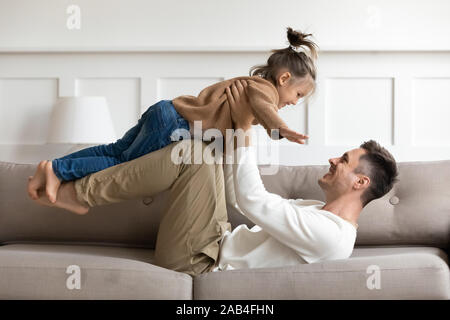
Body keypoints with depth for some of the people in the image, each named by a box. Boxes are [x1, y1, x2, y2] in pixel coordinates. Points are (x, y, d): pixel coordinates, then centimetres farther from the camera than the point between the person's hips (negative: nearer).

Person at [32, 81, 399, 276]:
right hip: (220, 242, 10)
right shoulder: (322, 212, 11)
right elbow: (246, 199, 15)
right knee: (208, 151, 9)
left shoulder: (329, 235, -21)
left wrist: (245, 129, -20)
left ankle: (78, 193, -9)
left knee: (195, 152, -20)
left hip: (196, 259, -10)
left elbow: (251, 200, -24)